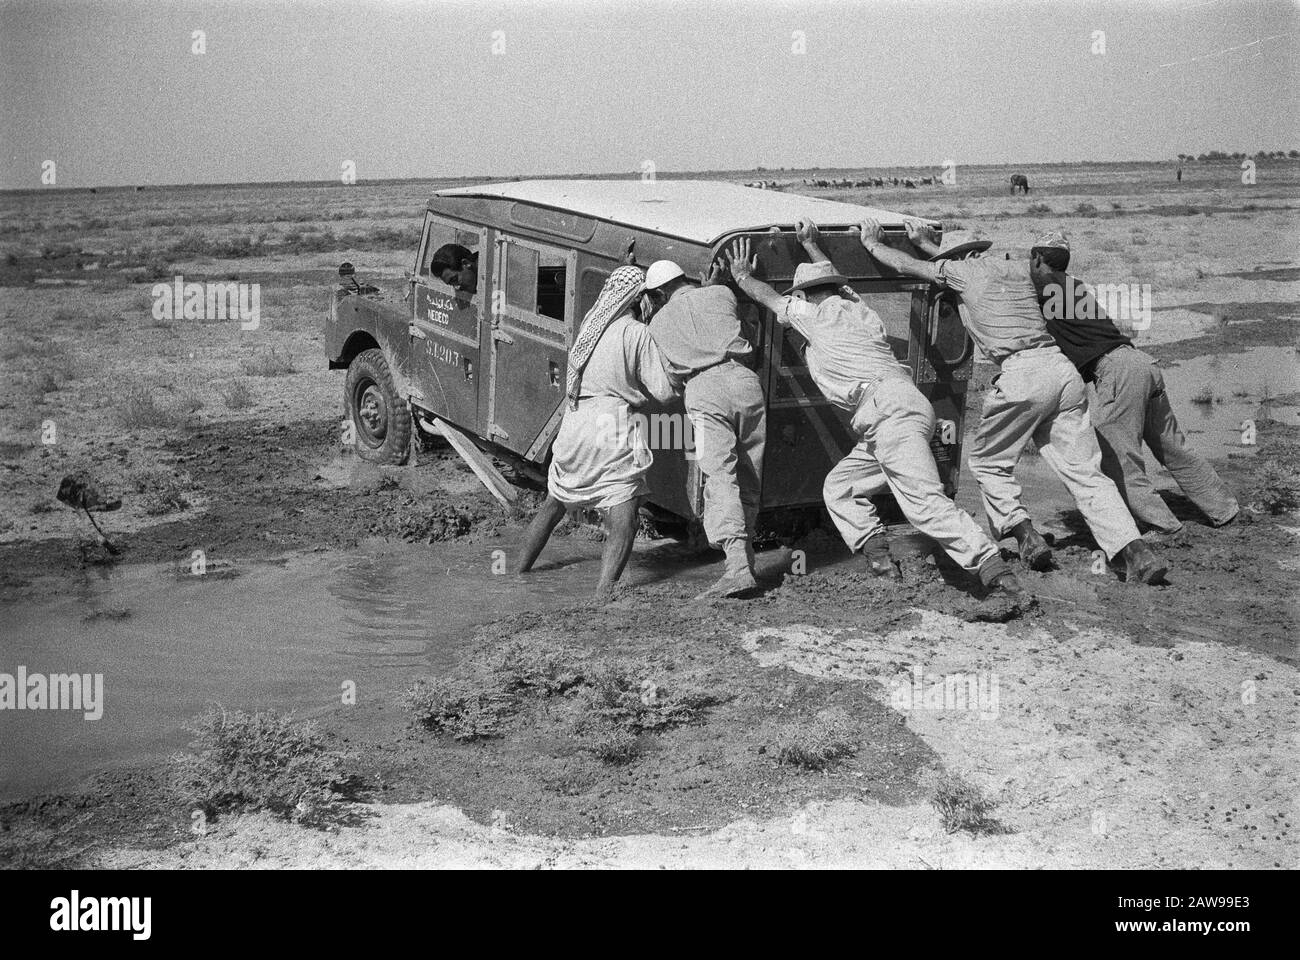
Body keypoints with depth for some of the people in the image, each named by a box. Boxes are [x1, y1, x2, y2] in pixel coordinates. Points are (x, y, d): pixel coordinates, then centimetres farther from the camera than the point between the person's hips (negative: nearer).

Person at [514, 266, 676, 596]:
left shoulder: (587, 325, 12)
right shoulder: (637, 333, -6)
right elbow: (662, 392, -7)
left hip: (574, 423, 6)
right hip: (612, 427, -6)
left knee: (552, 505, 24)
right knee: (623, 523, -6)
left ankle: (520, 571, 32)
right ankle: (604, 590, -20)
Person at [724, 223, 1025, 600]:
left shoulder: (816, 314, 7)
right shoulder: (856, 308, 27)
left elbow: (767, 295, 24)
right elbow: (833, 282, 50)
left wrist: (742, 275, 43)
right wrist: (811, 245, 63)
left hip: (888, 408, -9)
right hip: (898, 411, 9)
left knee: (923, 499, -19)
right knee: (839, 486, 15)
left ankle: (994, 571, -28)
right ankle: (878, 558, 5)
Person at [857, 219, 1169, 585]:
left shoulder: (964, 271, 9)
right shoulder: (1017, 269, 25)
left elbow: (905, 265, 18)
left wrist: (873, 243, 36)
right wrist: (929, 244, 57)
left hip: (1020, 375, -6)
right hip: (1062, 369, 6)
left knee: (989, 462, 15)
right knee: (1085, 472, 3)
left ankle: (1025, 534, 1)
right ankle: (1135, 551, -9)